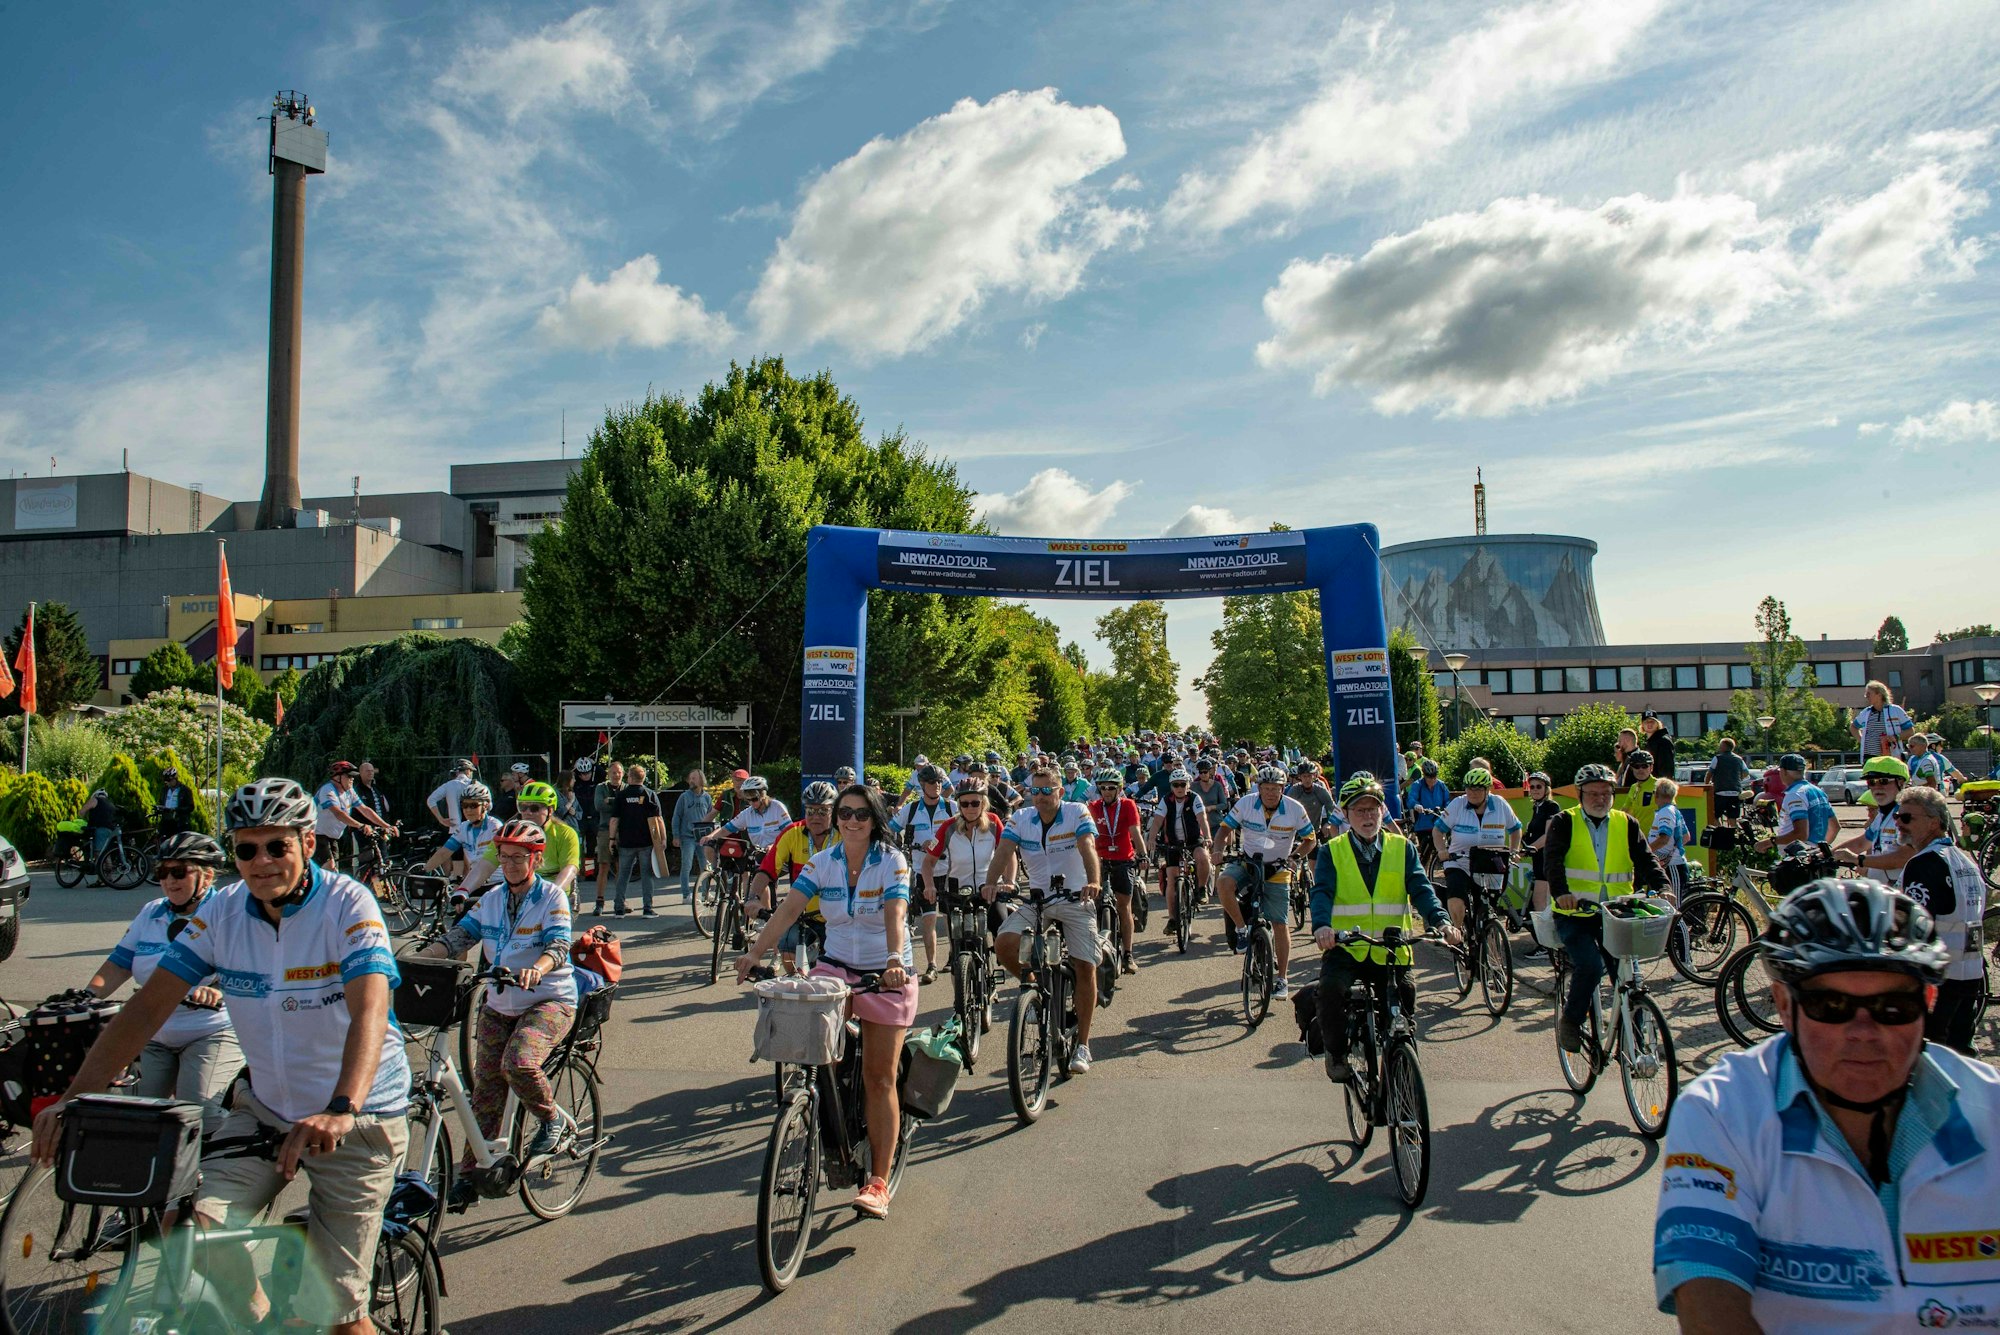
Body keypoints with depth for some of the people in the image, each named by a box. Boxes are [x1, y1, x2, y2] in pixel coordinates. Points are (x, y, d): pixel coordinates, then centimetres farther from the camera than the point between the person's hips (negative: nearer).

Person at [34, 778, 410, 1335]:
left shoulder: (348, 904, -20)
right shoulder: (222, 910, -5)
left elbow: (369, 1013, -34)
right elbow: (149, 1005, -7)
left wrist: (341, 1110, -49)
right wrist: (74, 1098, -19)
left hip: (359, 1116, -5)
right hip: (265, 1106, 5)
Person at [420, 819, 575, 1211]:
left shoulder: (552, 896, -9)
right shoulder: (491, 901, 7)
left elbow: (558, 946, -22)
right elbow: (457, 937, -2)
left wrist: (535, 969, -44)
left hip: (550, 1002, -5)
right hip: (499, 1006, 5)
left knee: (518, 1063, -30)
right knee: (485, 1090, 3)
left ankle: (554, 1123, -5)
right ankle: (471, 1173, 16)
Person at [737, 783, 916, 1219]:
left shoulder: (892, 861, -12)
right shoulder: (822, 862, -2)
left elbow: (895, 914, -28)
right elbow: (788, 909, -12)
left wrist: (895, 960, -46)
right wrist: (755, 951, -27)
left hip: (886, 974, -3)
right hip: (836, 967, 3)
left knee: (879, 1079, -1)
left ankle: (878, 1183, 7)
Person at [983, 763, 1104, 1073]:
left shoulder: (1078, 813, -9)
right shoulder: (1020, 819, -2)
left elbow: (1088, 848, -25)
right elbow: (1004, 852, -16)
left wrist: (1093, 882, -44)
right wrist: (991, 883, -35)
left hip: (1075, 899, -2)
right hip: (1035, 900, 2)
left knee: (1086, 969, -6)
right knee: (1004, 944, -21)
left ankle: (1082, 1045, 9)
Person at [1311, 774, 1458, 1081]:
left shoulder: (1403, 849, 11)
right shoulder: (1332, 851, 6)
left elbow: (1421, 889, -3)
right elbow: (1322, 892, -8)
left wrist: (1441, 921, -23)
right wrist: (1322, 925, -30)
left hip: (1390, 951, 2)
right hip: (1345, 948, -2)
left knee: (1406, 1001, -12)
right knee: (1331, 990, -28)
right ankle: (1337, 1054, -3)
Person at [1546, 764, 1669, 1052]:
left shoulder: (1627, 825, 12)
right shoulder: (1564, 823, 2)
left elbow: (1646, 860, 0)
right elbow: (1553, 860, -13)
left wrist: (1661, 887, -21)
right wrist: (1561, 893, -32)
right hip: (1574, 914, -3)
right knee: (1590, 964, -24)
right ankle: (1570, 1021, -2)